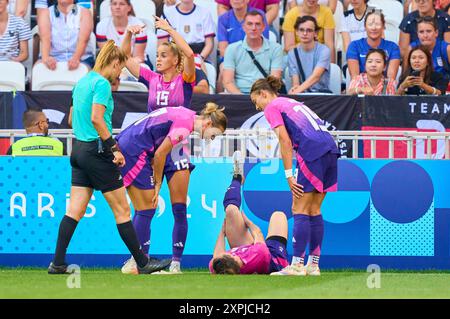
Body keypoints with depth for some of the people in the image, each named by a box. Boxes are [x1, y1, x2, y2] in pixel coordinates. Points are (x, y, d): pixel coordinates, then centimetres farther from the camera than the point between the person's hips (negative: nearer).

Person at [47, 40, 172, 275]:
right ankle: (142, 263, 5)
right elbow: (96, 118, -23)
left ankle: (57, 263, -1)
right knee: (122, 210, -1)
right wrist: (113, 148, -18)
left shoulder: (83, 81, 15)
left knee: (75, 210, 5)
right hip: (97, 152, -9)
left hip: (79, 149, 9)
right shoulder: (102, 83, -13)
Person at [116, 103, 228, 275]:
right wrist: (158, 184, -1)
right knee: (147, 210, -6)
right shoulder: (185, 124, -15)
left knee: (142, 211, 10)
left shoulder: (184, 114, 15)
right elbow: (160, 154, -14)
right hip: (134, 152, -10)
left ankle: (135, 262, 9)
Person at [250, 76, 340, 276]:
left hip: (312, 153, -8)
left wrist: (289, 175, -7)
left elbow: (285, 141, -6)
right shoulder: (292, 103, 29)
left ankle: (297, 265, -11)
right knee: (314, 210, 11)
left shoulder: (272, 108, 6)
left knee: (300, 210, -6)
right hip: (330, 149, 8)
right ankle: (313, 265, 11)